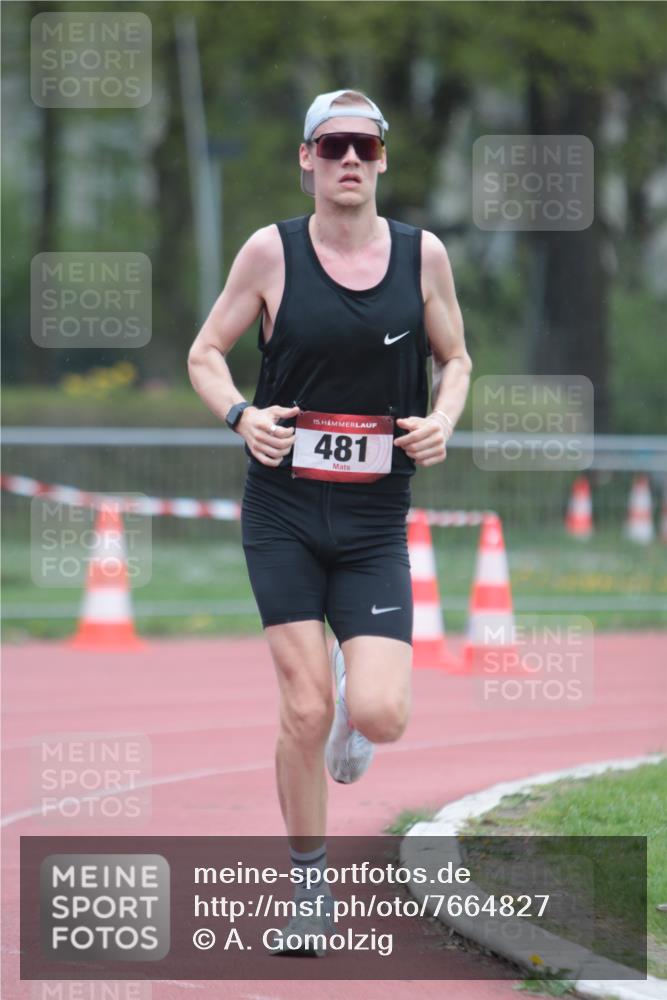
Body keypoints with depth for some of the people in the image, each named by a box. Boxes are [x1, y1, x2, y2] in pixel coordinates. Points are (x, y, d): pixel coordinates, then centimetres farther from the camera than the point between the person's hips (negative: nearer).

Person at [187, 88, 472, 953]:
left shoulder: (423, 255, 1)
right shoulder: (272, 251, -3)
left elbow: (454, 358, 15)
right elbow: (206, 353, 7)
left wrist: (443, 420, -5)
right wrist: (241, 415, -13)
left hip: (375, 523, 1)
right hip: (283, 514, -1)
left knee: (380, 716, -11)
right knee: (306, 712, -6)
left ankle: (355, 694, 28)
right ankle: (309, 883, 13)